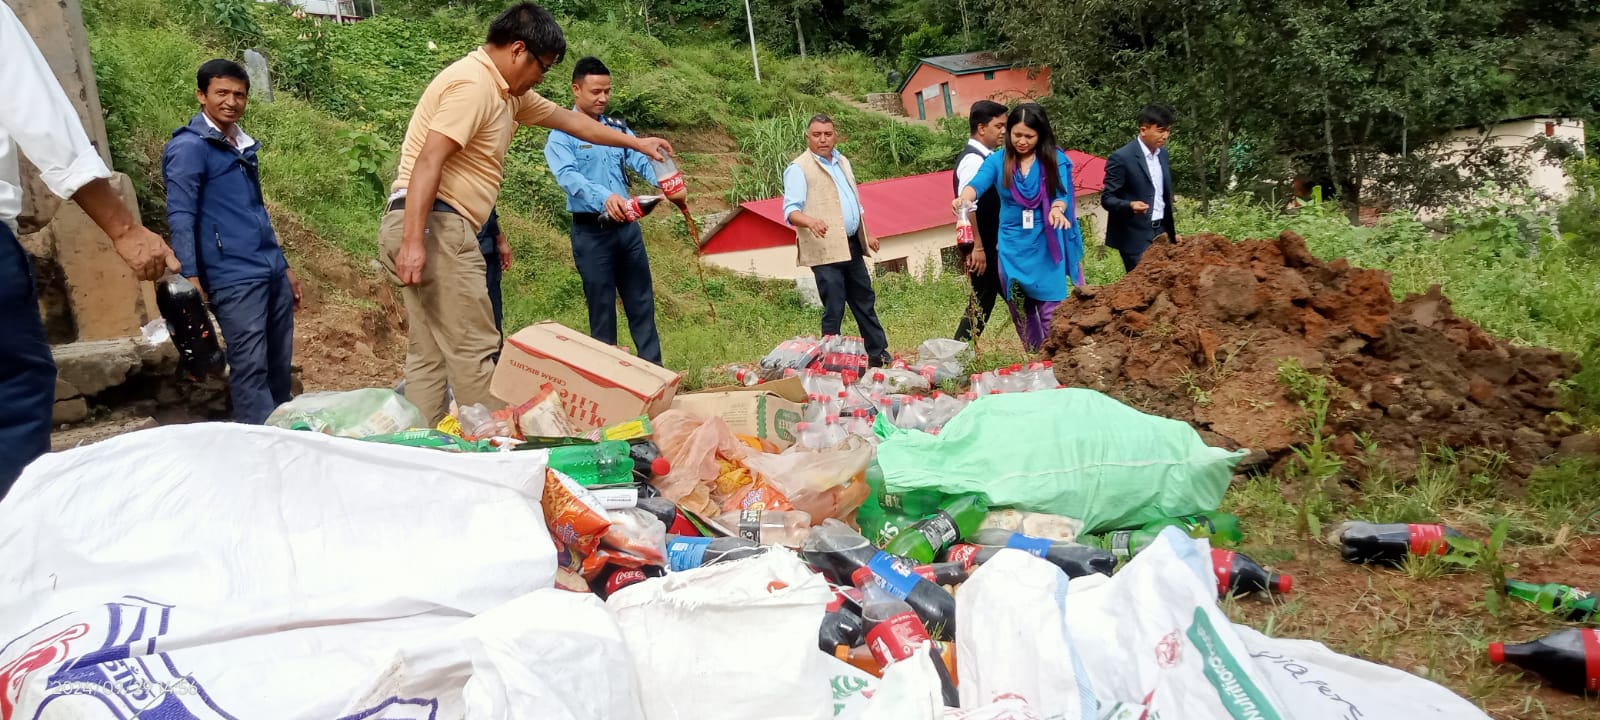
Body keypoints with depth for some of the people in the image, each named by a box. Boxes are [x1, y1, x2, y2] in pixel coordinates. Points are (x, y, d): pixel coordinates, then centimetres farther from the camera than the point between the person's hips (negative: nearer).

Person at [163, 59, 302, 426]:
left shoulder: (244, 145, 18)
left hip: (271, 272, 8)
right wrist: (191, 277, -20)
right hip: (233, 278, -8)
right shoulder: (189, 147, -6)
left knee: (280, 366, 10)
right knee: (251, 368, -7)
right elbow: (180, 217, -12)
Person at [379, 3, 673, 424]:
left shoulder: (508, 92, 18)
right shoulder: (472, 84, -14)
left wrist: (636, 143, 37)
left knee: (429, 355, 8)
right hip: (433, 226, -11)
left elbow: (567, 119, 31)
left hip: (435, 229, 11)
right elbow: (428, 161, -23)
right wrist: (413, 240, -29)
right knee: (473, 349, -8)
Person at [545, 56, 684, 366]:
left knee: (641, 302, 10)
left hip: (627, 226, 5)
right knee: (602, 307, 4)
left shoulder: (618, 128, 10)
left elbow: (641, 160, -3)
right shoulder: (562, 135, -6)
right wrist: (604, 197, -41)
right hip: (591, 232, -5)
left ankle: (654, 368, 18)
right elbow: (569, 176, -22)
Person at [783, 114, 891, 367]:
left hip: (852, 246, 8)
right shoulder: (798, 168, -7)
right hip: (826, 251, -8)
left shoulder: (842, 163, 18)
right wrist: (810, 221, -36)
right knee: (834, 311, -7)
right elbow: (791, 210, -16)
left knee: (865, 302, 16)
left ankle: (879, 354, 27)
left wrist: (866, 233, 25)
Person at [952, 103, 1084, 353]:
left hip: (1046, 244, -2)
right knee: (1020, 310, 10)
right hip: (1012, 245, 2)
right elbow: (977, 184, -16)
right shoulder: (998, 160, -1)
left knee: (1051, 309, -5)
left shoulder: (1055, 159, -2)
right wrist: (964, 198, -40)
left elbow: (1061, 193, -7)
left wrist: (1057, 210, -32)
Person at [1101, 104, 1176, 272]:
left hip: (1161, 232, 7)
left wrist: (1172, 231, 18)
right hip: (1136, 237, -7)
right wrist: (1130, 206, -32)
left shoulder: (1162, 153, 10)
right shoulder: (1122, 158, -14)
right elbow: (1107, 199, -13)